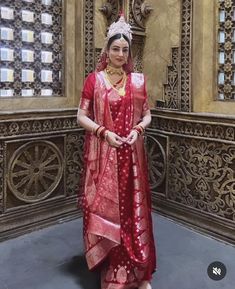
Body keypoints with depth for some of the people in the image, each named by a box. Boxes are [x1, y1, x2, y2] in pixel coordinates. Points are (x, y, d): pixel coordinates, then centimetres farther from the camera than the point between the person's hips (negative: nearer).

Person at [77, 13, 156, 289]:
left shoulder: (138, 80, 8)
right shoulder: (94, 79, 0)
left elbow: (147, 115, 12)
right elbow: (81, 116, -1)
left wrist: (137, 130, -8)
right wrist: (105, 132, -15)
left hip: (131, 154, 2)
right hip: (102, 154, -2)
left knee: (132, 207, 7)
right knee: (104, 207, 4)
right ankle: (108, 265, 21)